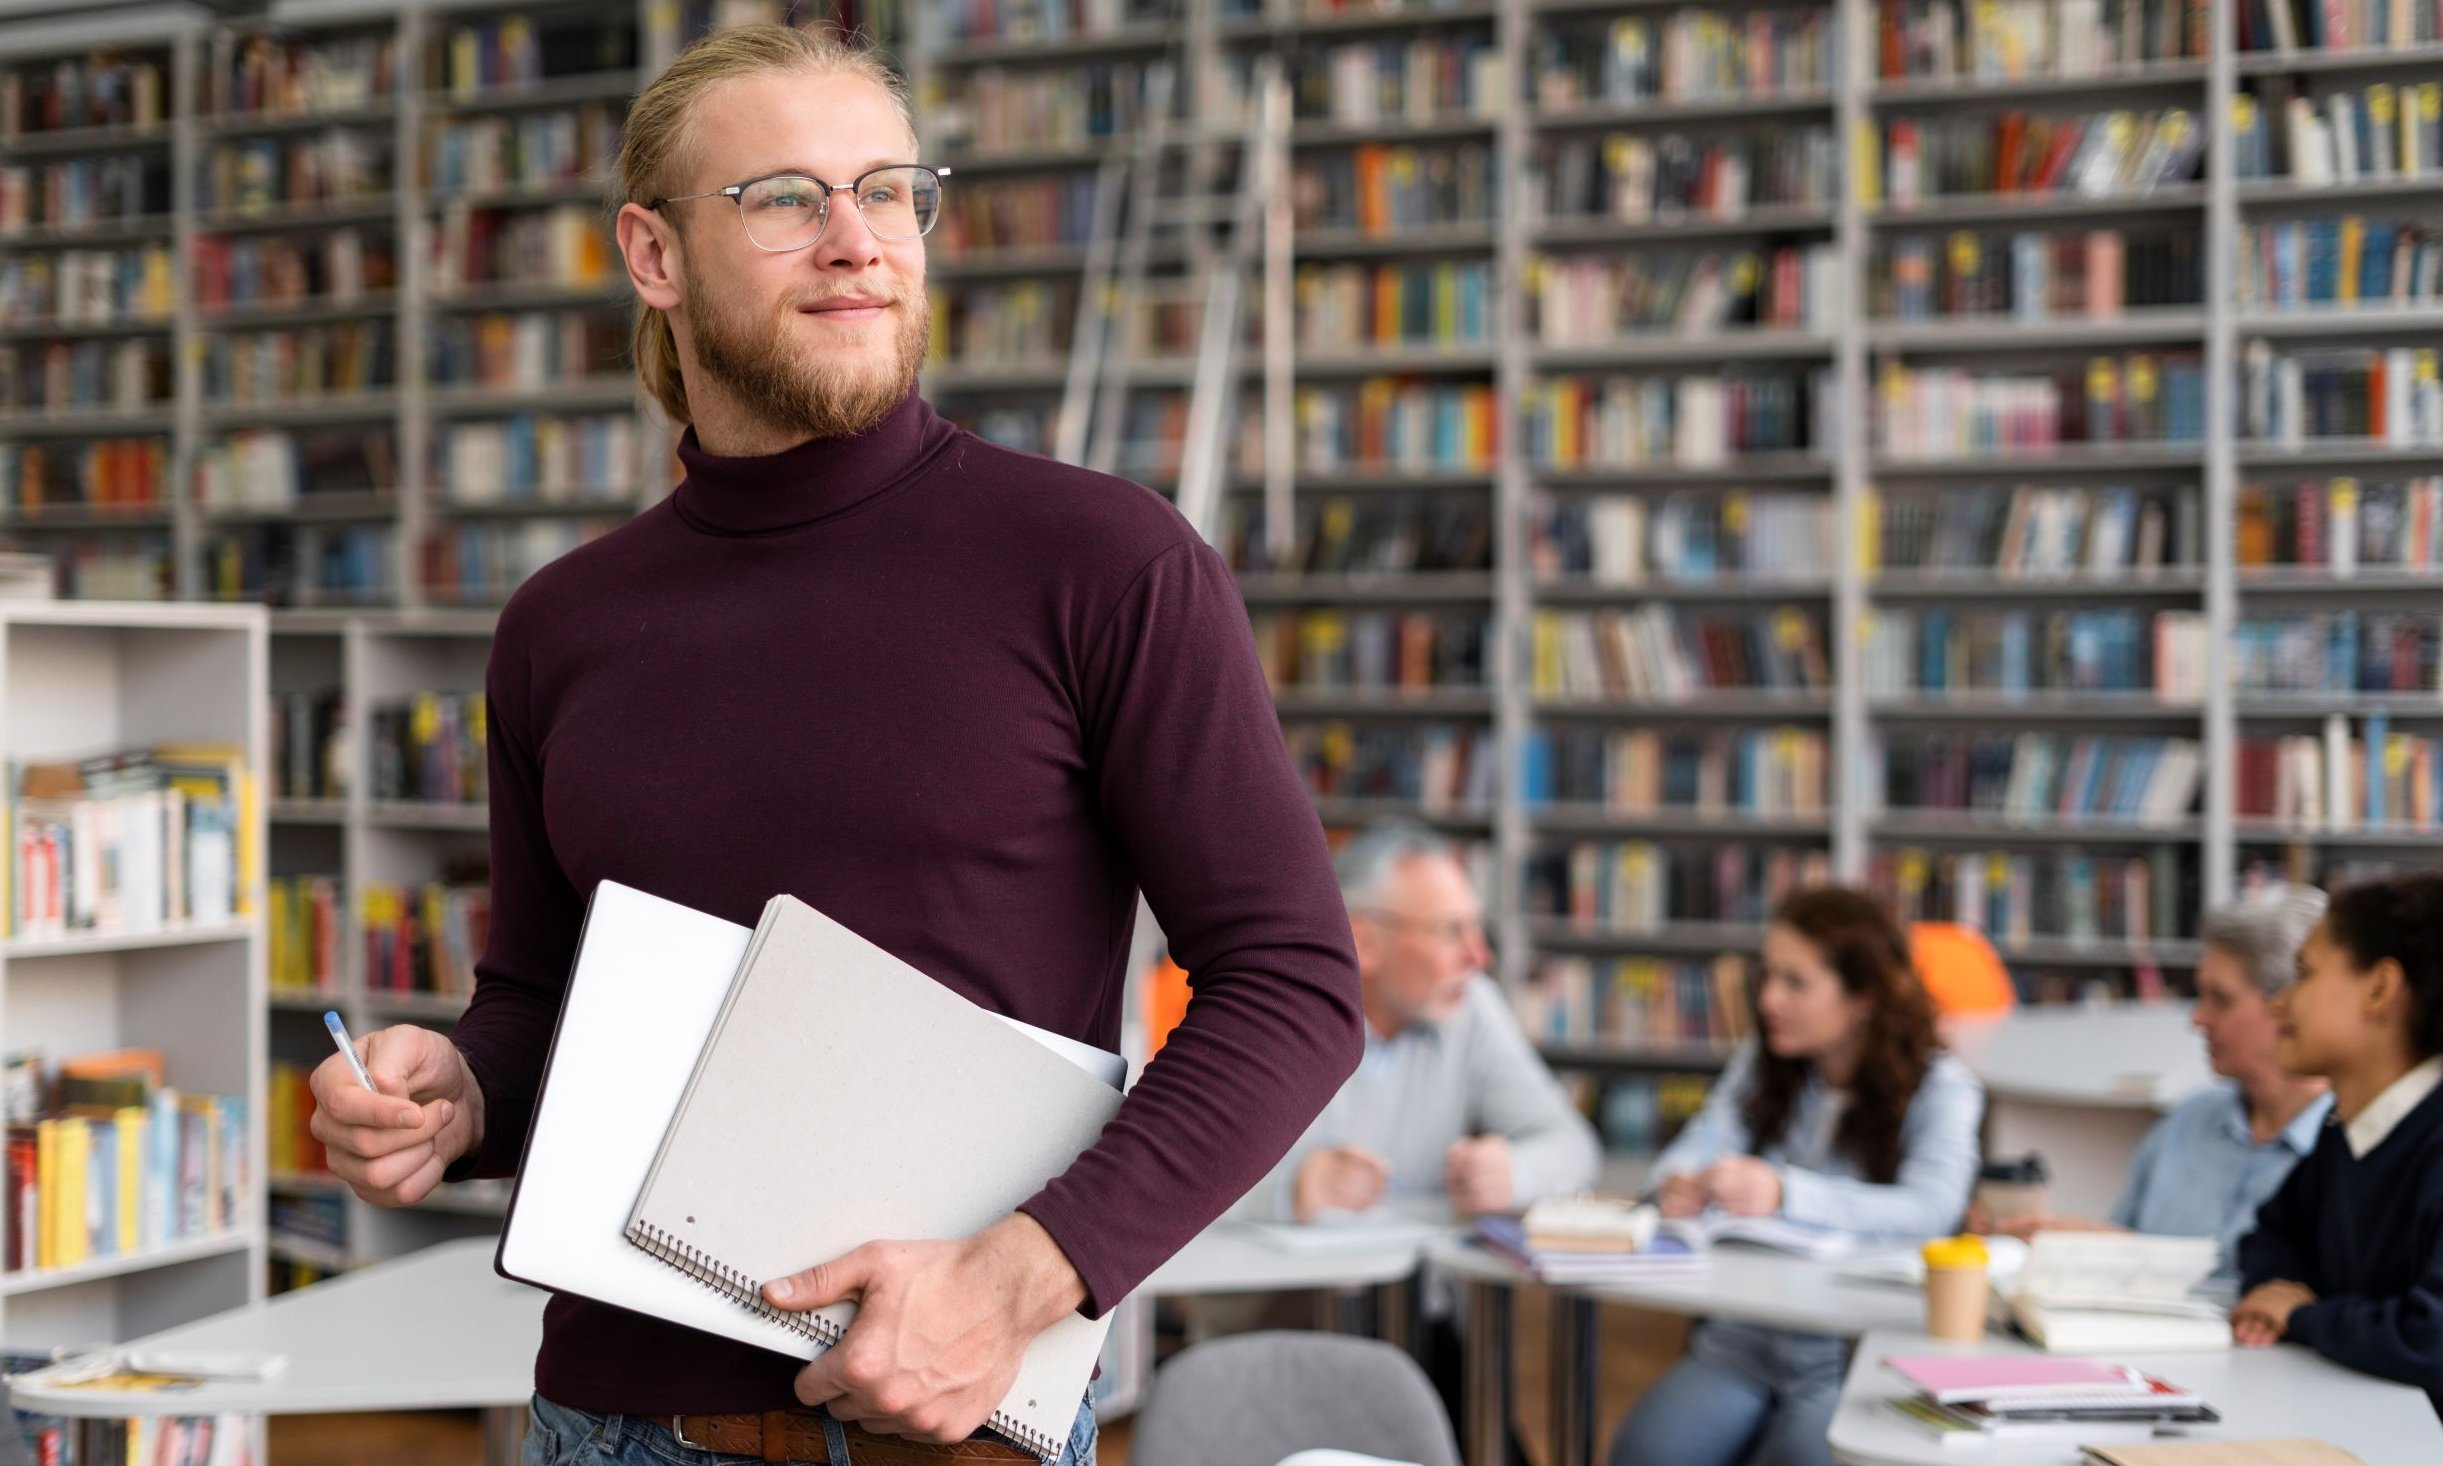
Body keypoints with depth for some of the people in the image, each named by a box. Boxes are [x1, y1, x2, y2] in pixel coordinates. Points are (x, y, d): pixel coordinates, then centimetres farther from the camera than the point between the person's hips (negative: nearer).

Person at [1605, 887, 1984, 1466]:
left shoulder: (1940, 1087, -3)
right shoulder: (1759, 1064, 14)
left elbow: (1933, 1207, -19)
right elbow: (1697, 1152, 2)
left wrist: (1784, 1194, -32)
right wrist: (1679, 1184, -24)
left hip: (1860, 1355, -4)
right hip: (1743, 1344, 4)